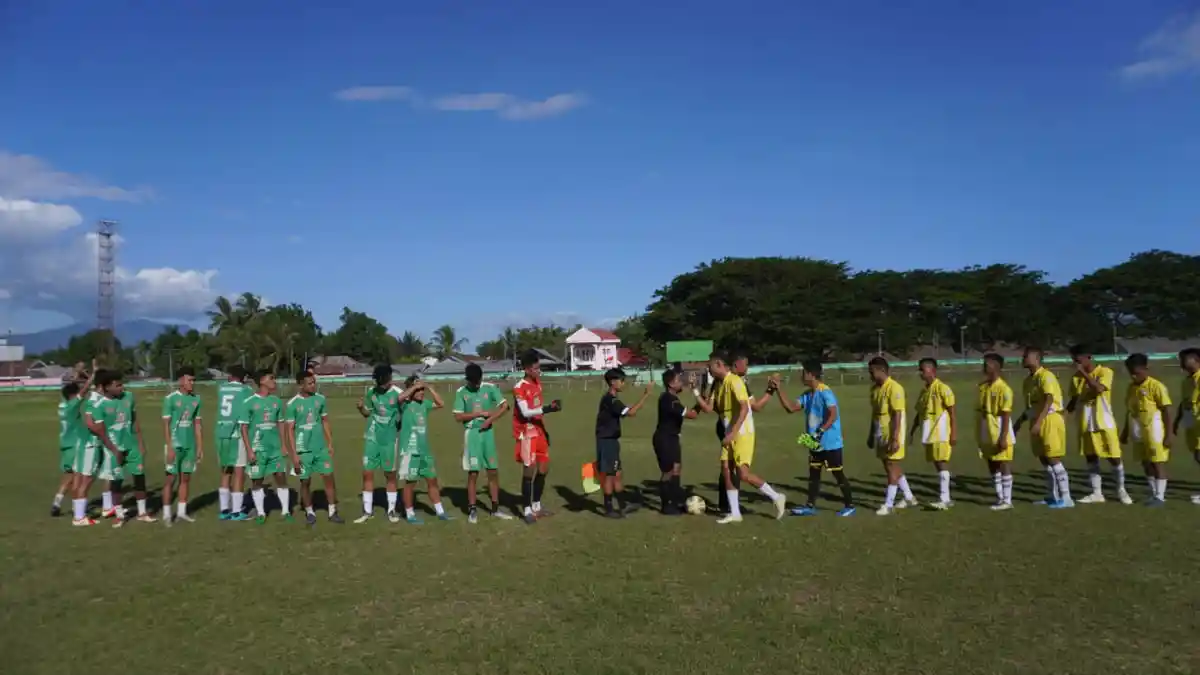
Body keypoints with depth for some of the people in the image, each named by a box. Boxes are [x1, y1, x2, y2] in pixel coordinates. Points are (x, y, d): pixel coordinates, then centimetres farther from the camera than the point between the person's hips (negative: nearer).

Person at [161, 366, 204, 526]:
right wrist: (169, 447, -14)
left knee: (186, 478, 8)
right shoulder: (170, 398, -7)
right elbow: (166, 424, -9)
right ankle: (166, 514, 7)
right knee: (171, 478, 0)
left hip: (190, 445, 5)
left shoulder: (196, 399, 7)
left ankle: (181, 512, 16)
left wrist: (200, 447, 9)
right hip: (175, 444, -5)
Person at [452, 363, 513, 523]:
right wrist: (480, 413, -13)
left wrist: (490, 419, -14)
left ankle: (496, 508, 18)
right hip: (472, 434, -2)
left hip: (488, 433, 2)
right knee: (473, 473, 0)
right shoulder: (461, 392, -3)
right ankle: (472, 510, 11)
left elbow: (504, 406, -2)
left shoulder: (490, 388, -1)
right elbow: (458, 416, -7)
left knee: (493, 471, 7)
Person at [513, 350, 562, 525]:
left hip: (539, 431, 8)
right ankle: (527, 510, 2)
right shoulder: (519, 388, -17)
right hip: (527, 433, -8)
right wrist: (548, 408, -33)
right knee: (529, 470, -7)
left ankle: (536, 506, 24)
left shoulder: (538, 383, 9)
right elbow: (525, 413, -25)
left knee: (543, 469, 11)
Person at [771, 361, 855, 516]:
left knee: (838, 474, 1)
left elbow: (833, 415, -25)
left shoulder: (824, 392, -18)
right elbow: (791, 407, 6)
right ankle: (810, 506, 18)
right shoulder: (807, 394, 8)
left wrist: (820, 431, -29)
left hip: (830, 443, -9)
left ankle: (850, 506, 13)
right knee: (813, 473, 11)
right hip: (816, 444, 9)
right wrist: (779, 389, 1)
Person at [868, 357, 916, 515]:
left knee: (892, 469, -1)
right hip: (880, 436, 8)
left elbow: (897, 415, -19)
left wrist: (894, 439, -23)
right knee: (893, 469, 15)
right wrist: (871, 435, 17)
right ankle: (909, 498, 29)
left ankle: (888, 505, 5)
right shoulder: (874, 388, 8)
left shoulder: (894, 388, -17)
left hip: (892, 437, -8)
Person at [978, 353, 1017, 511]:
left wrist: (1003, 437, -20)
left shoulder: (1003, 388, -15)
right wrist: (979, 435, 15)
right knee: (992, 467, 13)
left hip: (1000, 436, -8)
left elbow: (1006, 415, -17)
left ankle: (1007, 500, 8)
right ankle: (1000, 498, 23)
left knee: (1004, 466, 0)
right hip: (987, 436, 8)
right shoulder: (982, 386, 8)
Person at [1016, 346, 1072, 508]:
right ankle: (1052, 496, 21)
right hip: (1037, 423, 9)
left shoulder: (1046, 376, -14)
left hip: (1049, 421, -9)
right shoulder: (1028, 381, 13)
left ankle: (1066, 498, -3)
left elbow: (1049, 400, -24)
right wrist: (1019, 422, 17)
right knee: (1044, 460, 12)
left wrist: (1038, 422, -32)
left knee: (1053, 460, -8)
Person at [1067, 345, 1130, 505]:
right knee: (1091, 458, 7)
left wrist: (1083, 373, -26)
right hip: (1086, 424, 5)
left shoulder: (1105, 371, -10)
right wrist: (1064, 410, -5)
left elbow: (1099, 389, -28)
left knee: (1114, 457, 3)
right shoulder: (1076, 377, 4)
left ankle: (1121, 490, 21)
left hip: (1104, 423, -5)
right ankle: (1097, 493, 13)